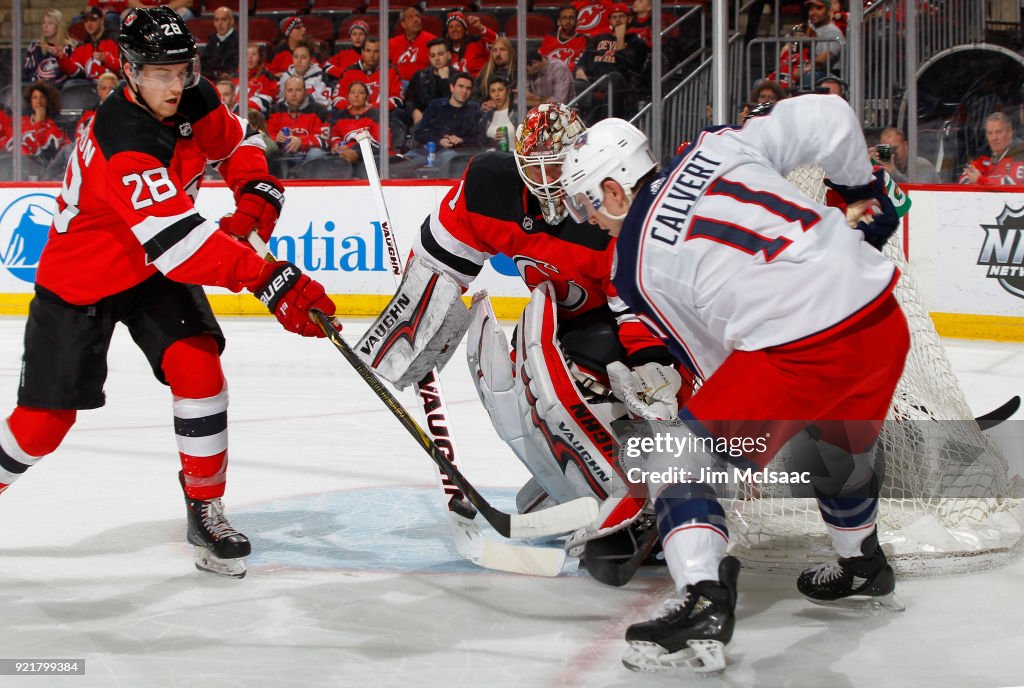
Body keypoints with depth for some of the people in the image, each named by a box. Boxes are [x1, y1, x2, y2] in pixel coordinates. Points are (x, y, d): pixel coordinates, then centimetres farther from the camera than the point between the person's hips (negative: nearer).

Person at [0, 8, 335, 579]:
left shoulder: (193, 100, -12)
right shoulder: (122, 144, -36)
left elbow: (236, 141, 10)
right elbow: (178, 241, -44)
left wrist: (255, 195, -12)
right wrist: (269, 280, -49)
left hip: (154, 271, 6)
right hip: (79, 280, -6)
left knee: (198, 366, -15)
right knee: (46, 419, -1)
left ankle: (206, 509, -3)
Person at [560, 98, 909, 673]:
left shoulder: (638, 265, 5)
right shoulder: (720, 147, 12)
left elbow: (714, 364, 10)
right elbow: (827, 117, 9)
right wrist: (861, 188, 25)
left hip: (800, 350, -7)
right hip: (885, 322, 7)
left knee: (683, 461, 6)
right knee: (838, 447, 35)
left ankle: (704, 609, -9)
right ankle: (865, 569, 56)